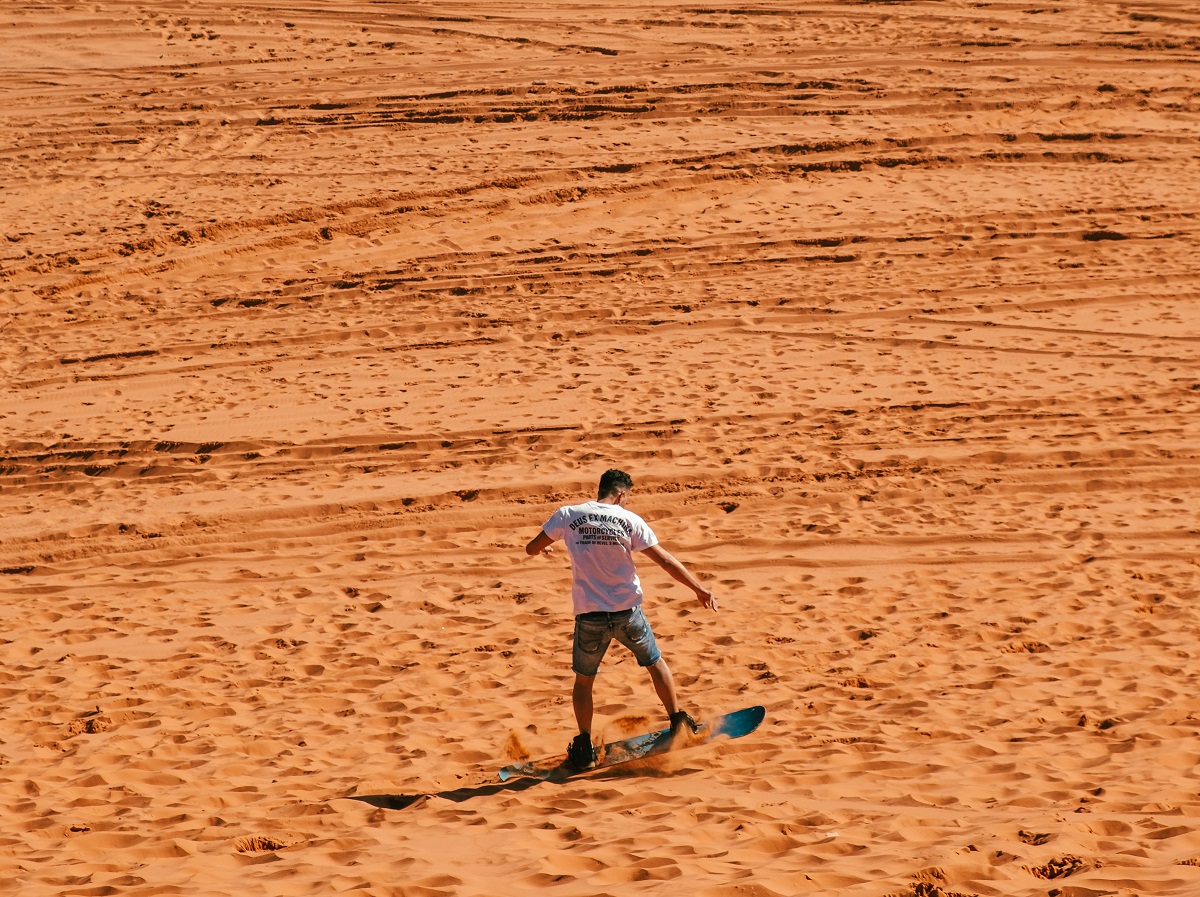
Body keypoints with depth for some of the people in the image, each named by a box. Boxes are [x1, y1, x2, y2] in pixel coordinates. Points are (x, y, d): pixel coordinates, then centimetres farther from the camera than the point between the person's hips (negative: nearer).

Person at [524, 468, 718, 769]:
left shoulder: (567, 516, -4)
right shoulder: (629, 520, -6)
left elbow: (531, 549, 7)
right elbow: (664, 559, -4)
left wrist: (542, 547, 32)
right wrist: (699, 589, 5)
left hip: (589, 614, 1)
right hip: (627, 611, -1)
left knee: (583, 679, 17)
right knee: (655, 663, 22)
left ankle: (584, 747, 15)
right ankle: (678, 721, 24)